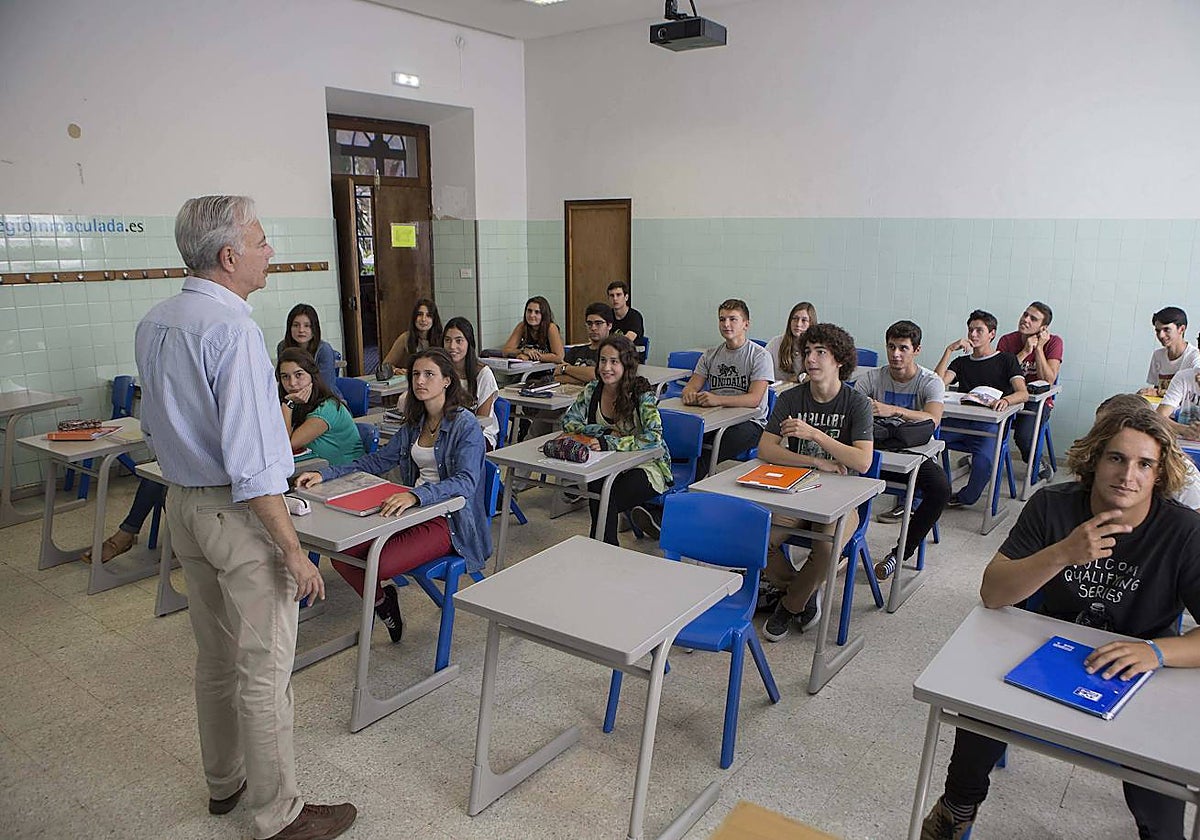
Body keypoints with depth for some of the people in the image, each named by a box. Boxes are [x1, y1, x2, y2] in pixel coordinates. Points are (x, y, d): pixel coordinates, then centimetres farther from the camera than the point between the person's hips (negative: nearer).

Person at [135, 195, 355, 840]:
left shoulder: (152, 325, 7)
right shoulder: (232, 328, -22)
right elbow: (250, 460, -26)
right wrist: (293, 550, -21)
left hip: (182, 505, 9)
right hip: (240, 515, -9)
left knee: (215, 656, 22)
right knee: (264, 671, 3)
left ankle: (224, 780, 38)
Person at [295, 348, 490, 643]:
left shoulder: (466, 425, -13)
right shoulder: (415, 423, 12)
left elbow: (465, 482, -25)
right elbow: (377, 461, 18)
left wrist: (415, 495, -42)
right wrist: (325, 474, 6)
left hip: (449, 519, -7)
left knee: (378, 566, -27)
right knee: (341, 555, -9)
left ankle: (382, 597, 12)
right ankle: (381, 602, 18)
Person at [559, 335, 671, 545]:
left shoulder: (642, 394, -17)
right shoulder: (593, 390, -1)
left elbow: (653, 438, -29)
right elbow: (568, 421, 0)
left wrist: (609, 443, -37)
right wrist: (605, 432, -14)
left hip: (647, 466, -4)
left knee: (605, 499, -29)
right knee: (597, 489, -29)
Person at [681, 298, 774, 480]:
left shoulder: (759, 356, -2)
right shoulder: (710, 355, 16)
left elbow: (754, 399, -14)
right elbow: (692, 386, 10)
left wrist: (718, 399, -31)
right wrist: (689, 394, -18)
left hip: (750, 422, -4)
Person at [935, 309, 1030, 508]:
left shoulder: (1006, 360, 14)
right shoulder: (961, 362, 24)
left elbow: (1023, 394, -3)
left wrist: (1005, 400, -26)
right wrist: (949, 350, 3)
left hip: (989, 424, -3)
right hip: (960, 421, 3)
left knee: (984, 460, -34)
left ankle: (966, 497, -2)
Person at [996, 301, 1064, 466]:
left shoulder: (1053, 342, -4)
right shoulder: (1007, 340, 0)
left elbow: (1048, 381, -14)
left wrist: (1039, 348, -15)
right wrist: (1025, 352, -17)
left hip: (1038, 402, -2)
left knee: (1023, 436, -30)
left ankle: (1036, 463, 5)